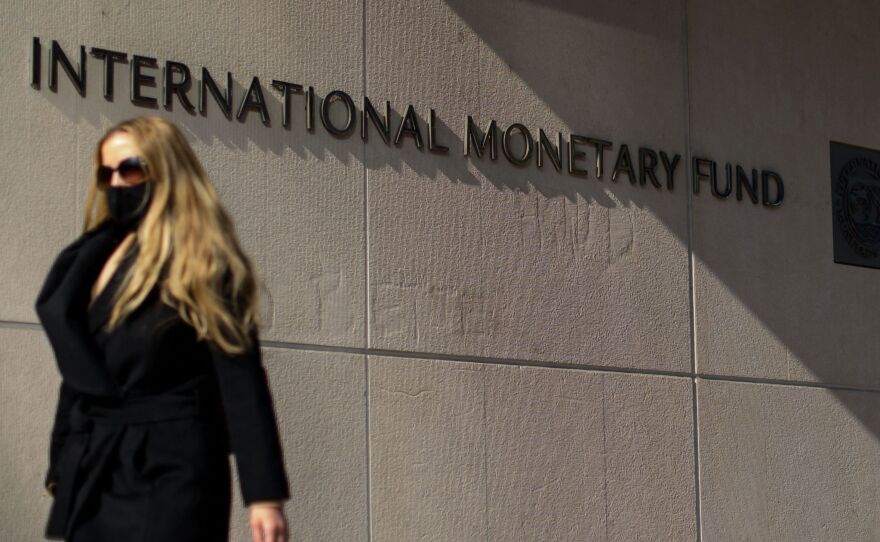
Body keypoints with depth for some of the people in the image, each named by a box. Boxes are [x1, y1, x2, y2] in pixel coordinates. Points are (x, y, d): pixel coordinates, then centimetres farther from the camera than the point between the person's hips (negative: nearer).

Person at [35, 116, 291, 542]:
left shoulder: (203, 265, -6)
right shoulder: (95, 258, 15)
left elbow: (241, 382, -12)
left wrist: (264, 493, -19)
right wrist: (61, 468, 15)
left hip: (169, 475, -7)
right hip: (91, 481, 7)